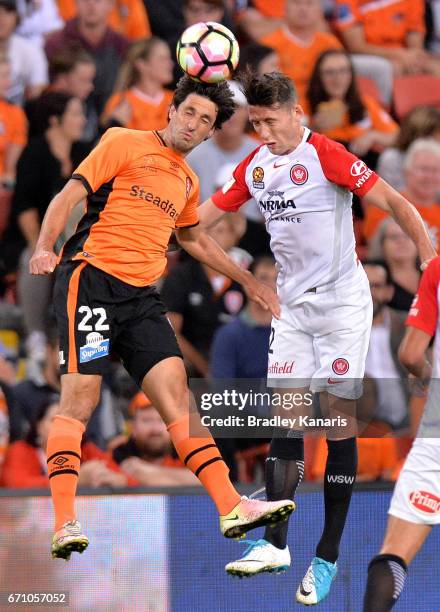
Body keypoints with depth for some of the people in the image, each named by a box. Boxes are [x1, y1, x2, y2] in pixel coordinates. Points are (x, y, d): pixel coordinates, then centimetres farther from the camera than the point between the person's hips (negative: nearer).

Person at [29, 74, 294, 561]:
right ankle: (64, 525, -16)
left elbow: (192, 238, 39)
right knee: (80, 397, -13)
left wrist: (246, 280, 42)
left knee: (176, 391, -3)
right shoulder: (124, 143, 2)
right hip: (91, 278, -6)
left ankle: (231, 508, -8)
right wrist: (45, 246, -21)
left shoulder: (187, 180, 21)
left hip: (141, 296, 6)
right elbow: (70, 194, -5)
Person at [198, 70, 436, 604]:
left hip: (341, 304, -6)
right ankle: (275, 543, 1)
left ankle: (328, 556, -2)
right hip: (293, 305, 6)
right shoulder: (255, 165, 5)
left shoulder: (325, 155, -15)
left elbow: (391, 201, -15)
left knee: (339, 416, -4)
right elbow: (205, 215, 16)